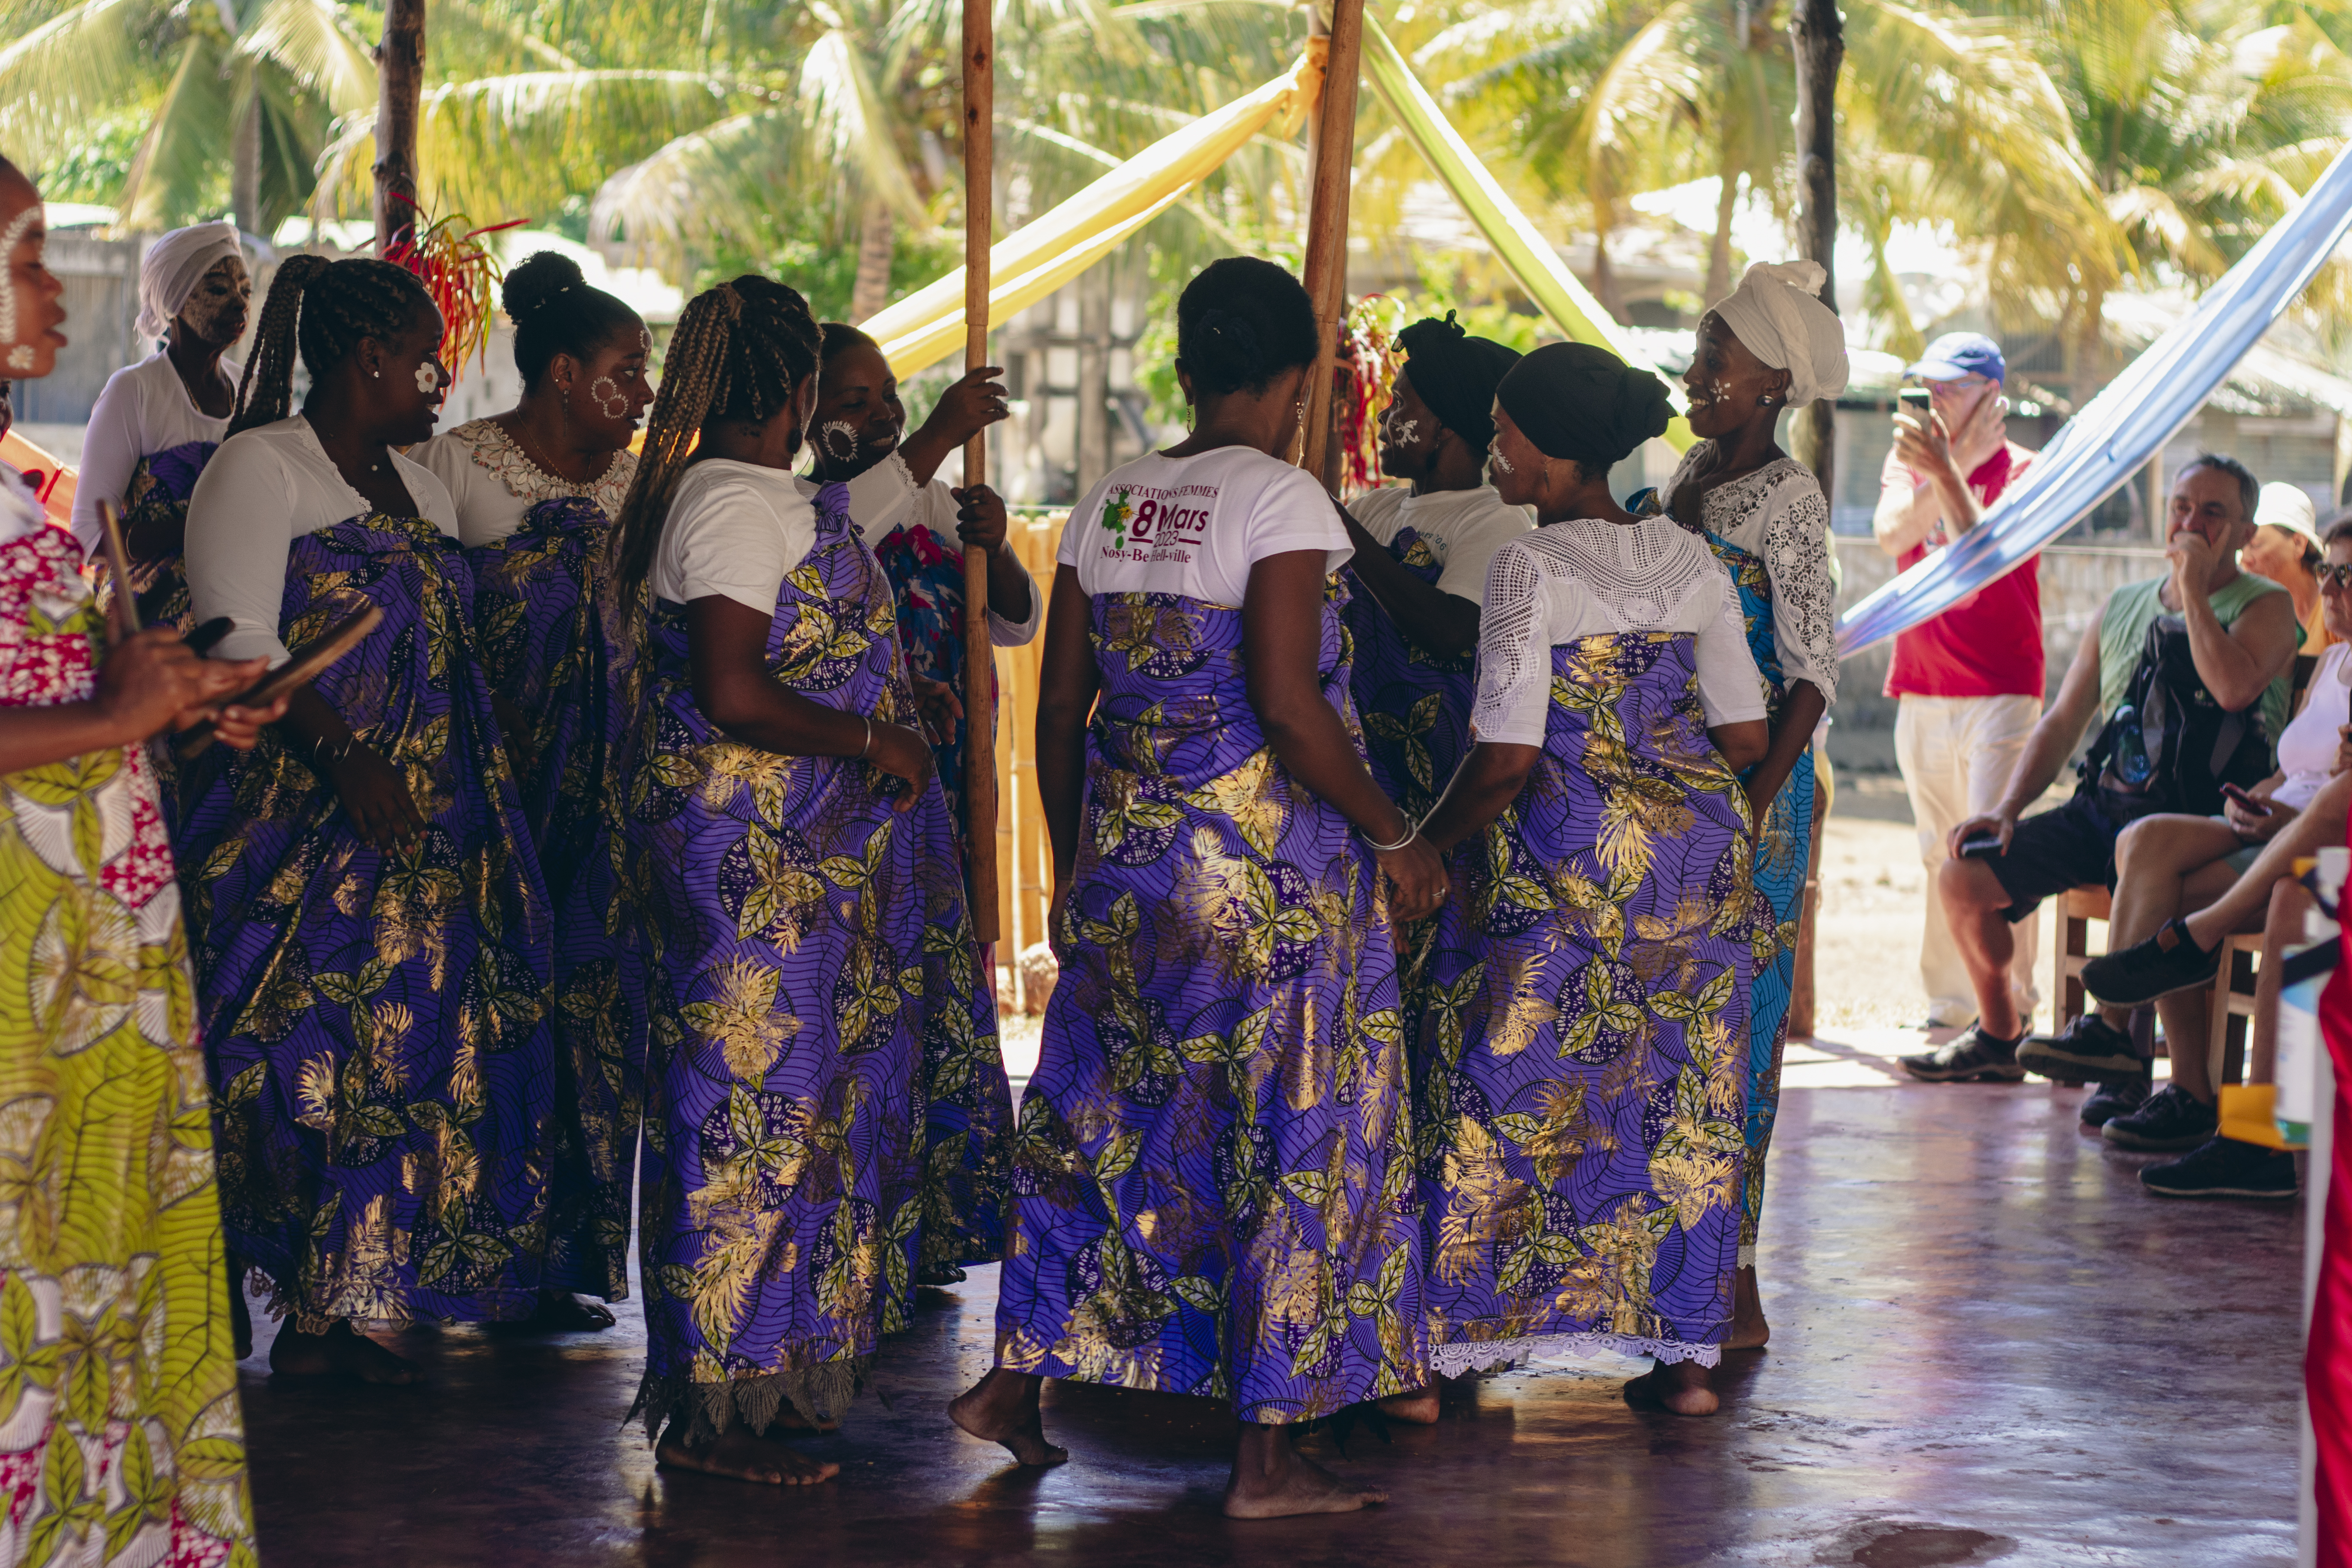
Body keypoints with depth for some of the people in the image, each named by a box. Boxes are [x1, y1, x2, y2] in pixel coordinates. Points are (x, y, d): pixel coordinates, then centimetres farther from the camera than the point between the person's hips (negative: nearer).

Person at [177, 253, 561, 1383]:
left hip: (421, 823, 8)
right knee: (303, 1051, -10)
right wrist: (349, 762, -24)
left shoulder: (419, 485, 19)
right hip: (294, 815, -8)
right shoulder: (259, 468, -6)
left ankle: (332, 1314, 7)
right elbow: (242, 647, -16)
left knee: (398, 1050, 3)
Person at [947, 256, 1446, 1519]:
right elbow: (1287, 702, -20)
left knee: (1105, 1117, 18)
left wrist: (1073, 861, 21)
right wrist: (1395, 841, -11)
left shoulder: (1109, 504, 7)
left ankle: (1016, 1381, 22)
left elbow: (1061, 705, 10)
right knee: (1286, 1138, 2)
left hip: (1126, 855, 6)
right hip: (1272, 867, -6)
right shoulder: (1283, 501, -12)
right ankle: (1267, 1458, 5)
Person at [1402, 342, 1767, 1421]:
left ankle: (1444, 1354, 5)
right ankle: (1682, 1356, 13)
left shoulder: (1531, 568, -12)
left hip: (1564, 859, -6)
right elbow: (1747, 737, 9)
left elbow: (1506, 759, -17)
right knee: (1680, 1106, 10)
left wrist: (1420, 848, -4)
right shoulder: (1690, 561, 6)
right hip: (1700, 858, 6)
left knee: (1508, 1093, 1)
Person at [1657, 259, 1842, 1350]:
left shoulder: (1786, 499, -12)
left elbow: (1811, 678, -15)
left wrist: (1751, 807, -22)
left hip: (1749, 787, -8)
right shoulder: (1695, 474, 11)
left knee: (1733, 1021, -5)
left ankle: (1736, 1288, 1)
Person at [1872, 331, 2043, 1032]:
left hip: (1999, 691, -5)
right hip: (1920, 688, 5)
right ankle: (1948, 1004, 12)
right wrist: (1957, 458, -16)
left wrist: (1947, 471, -27)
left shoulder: (2020, 470, -1)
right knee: (1939, 855, 7)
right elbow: (1892, 534, -9)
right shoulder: (1907, 460, 12)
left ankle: (2011, 1003, -14)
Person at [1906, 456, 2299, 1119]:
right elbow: (2063, 721, 20)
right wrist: (2007, 809, 5)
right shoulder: (2122, 608, 18)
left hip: (2198, 814, -6)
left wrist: (2194, 591, -11)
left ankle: (2117, 1036, -32)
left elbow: (2234, 687, -21)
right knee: (1963, 875, -8)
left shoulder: (2266, 607, 1)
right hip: (2105, 803, 6)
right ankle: (1998, 1037, 12)